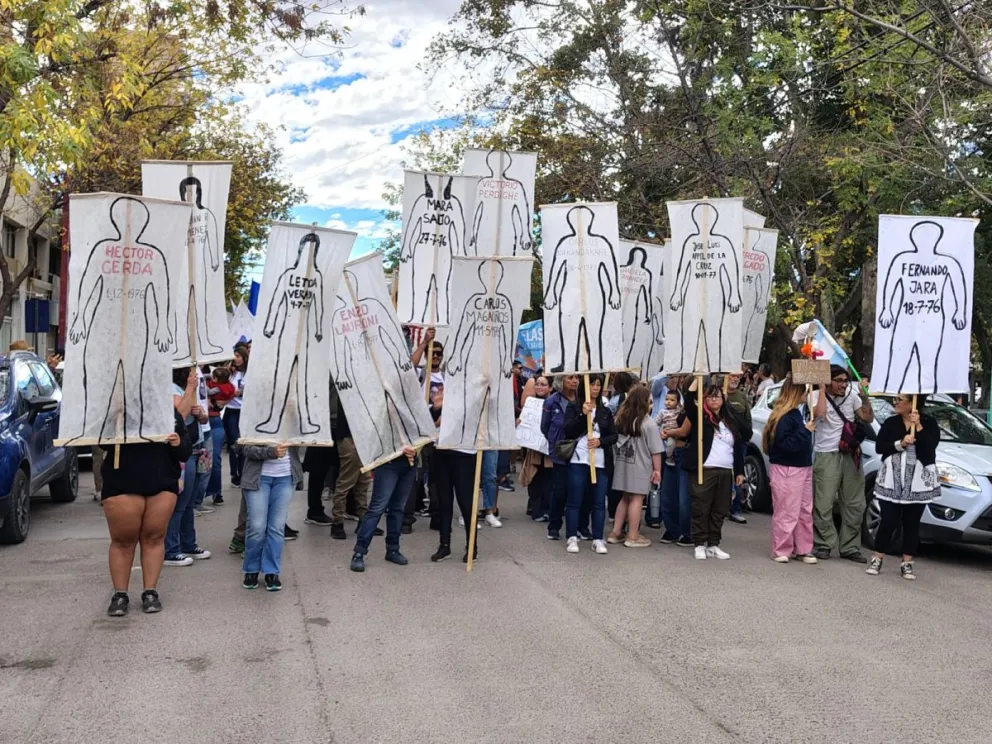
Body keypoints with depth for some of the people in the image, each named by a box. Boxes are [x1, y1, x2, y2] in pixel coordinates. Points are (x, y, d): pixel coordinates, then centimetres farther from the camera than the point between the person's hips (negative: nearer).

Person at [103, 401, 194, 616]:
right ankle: (120, 594, 13)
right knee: (123, 540, 3)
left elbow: (186, 453, 8)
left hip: (163, 485, 2)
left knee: (154, 537, 5)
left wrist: (178, 443, -14)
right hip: (123, 485, -2)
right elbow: (104, 442, -4)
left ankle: (150, 592, 14)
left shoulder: (172, 412, 9)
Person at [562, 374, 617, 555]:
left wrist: (600, 441, -9)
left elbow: (614, 436, 10)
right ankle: (572, 538, 5)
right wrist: (583, 415, -18)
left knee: (599, 502, 4)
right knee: (574, 500, 0)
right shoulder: (573, 408, 4)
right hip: (578, 460, -3)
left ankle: (598, 539, 8)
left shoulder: (606, 411, 15)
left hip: (601, 462, 3)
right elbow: (568, 431, -8)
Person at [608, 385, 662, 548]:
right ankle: (632, 537, 7)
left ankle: (615, 533, 19)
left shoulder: (621, 418, 5)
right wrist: (657, 469, -3)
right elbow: (655, 451, -11)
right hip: (639, 467, -6)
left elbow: (616, 441, 11)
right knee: (636, 499, 2)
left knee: (625, 498, 17)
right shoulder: (649, 423, -13)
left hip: (623, 464, 6)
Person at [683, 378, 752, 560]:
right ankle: (700, 545, 6)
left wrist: (739, 471, 12)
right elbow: (688, 401, -17)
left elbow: (737, 448, 16)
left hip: (726, 472, 5)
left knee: (720, 511, 9)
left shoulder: (731, 420, 14)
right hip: (703, 471, -5)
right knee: (701, 509, -2)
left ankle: (713, 544, 18)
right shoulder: (700, 416, 2)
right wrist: (697, 379, -17)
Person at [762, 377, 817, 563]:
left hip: (803, 468, 10)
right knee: (787, 513, -4)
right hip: (787, 470, -10)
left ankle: (803, 549, 19)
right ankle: (781, 551, 4)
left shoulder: (796, 413, 11)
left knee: (805, 512, 12)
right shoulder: (784, 416, -16)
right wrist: (805, 430, -19)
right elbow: (786, 444, -22)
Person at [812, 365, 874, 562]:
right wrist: (822, 389, -15)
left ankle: (850, 547, 14)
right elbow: (820, 414, -24)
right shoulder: (818, 396, -4)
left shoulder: (851, 395, 11)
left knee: (854, 505, 6)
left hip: (851, 455, 5)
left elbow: (868, 418, 11)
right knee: (823, 504, -7)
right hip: (827, 455, -5)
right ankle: (823, 544, 3)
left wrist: (865, 397, -1)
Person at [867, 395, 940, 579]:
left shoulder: (930, 423, 0)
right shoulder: (890, 422, 5)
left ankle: (907, 563, 15)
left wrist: (917, 426, -19)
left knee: (912, 523, 5)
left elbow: (931, 445, -15)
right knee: (888, 521, -1)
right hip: (891, 480, 1)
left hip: (919, 481, -1)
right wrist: (899, 444, -16)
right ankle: (877, 559, 12)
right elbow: (879, 447, -3)